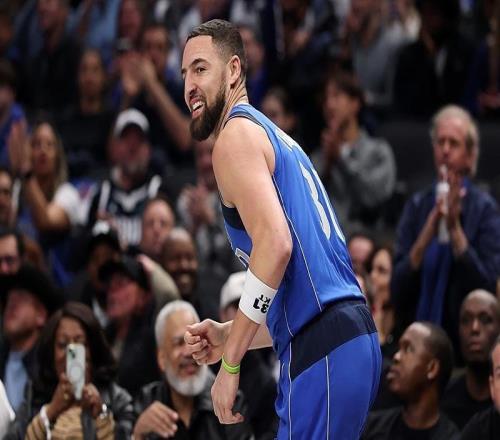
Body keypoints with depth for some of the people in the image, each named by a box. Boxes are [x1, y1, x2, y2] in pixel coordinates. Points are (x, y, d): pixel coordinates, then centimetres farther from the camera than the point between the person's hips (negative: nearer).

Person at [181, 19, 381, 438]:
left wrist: (230, 362, -16)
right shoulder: (275, 139, 26)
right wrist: (231, 336, 19)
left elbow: (275, 244, -19)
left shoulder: (237, 133, -3)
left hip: (321, 353, -10)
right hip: (353, 337, 10)